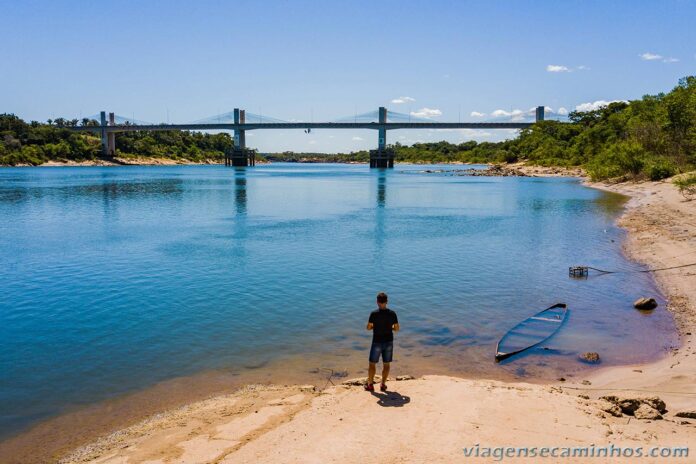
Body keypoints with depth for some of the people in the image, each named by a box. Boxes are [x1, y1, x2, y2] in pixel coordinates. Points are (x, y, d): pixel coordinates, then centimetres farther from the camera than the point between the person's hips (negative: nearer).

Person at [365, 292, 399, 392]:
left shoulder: (374, 314, -15)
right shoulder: (392, 313, -7)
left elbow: (368, 327, -10)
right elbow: (397, 328, -2)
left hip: (377, 342, -3)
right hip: (389, 342, 3)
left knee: (372, 364, 11)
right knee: (386, 364, 14)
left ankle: (370, 385, 16)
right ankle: (383, 385, 19)